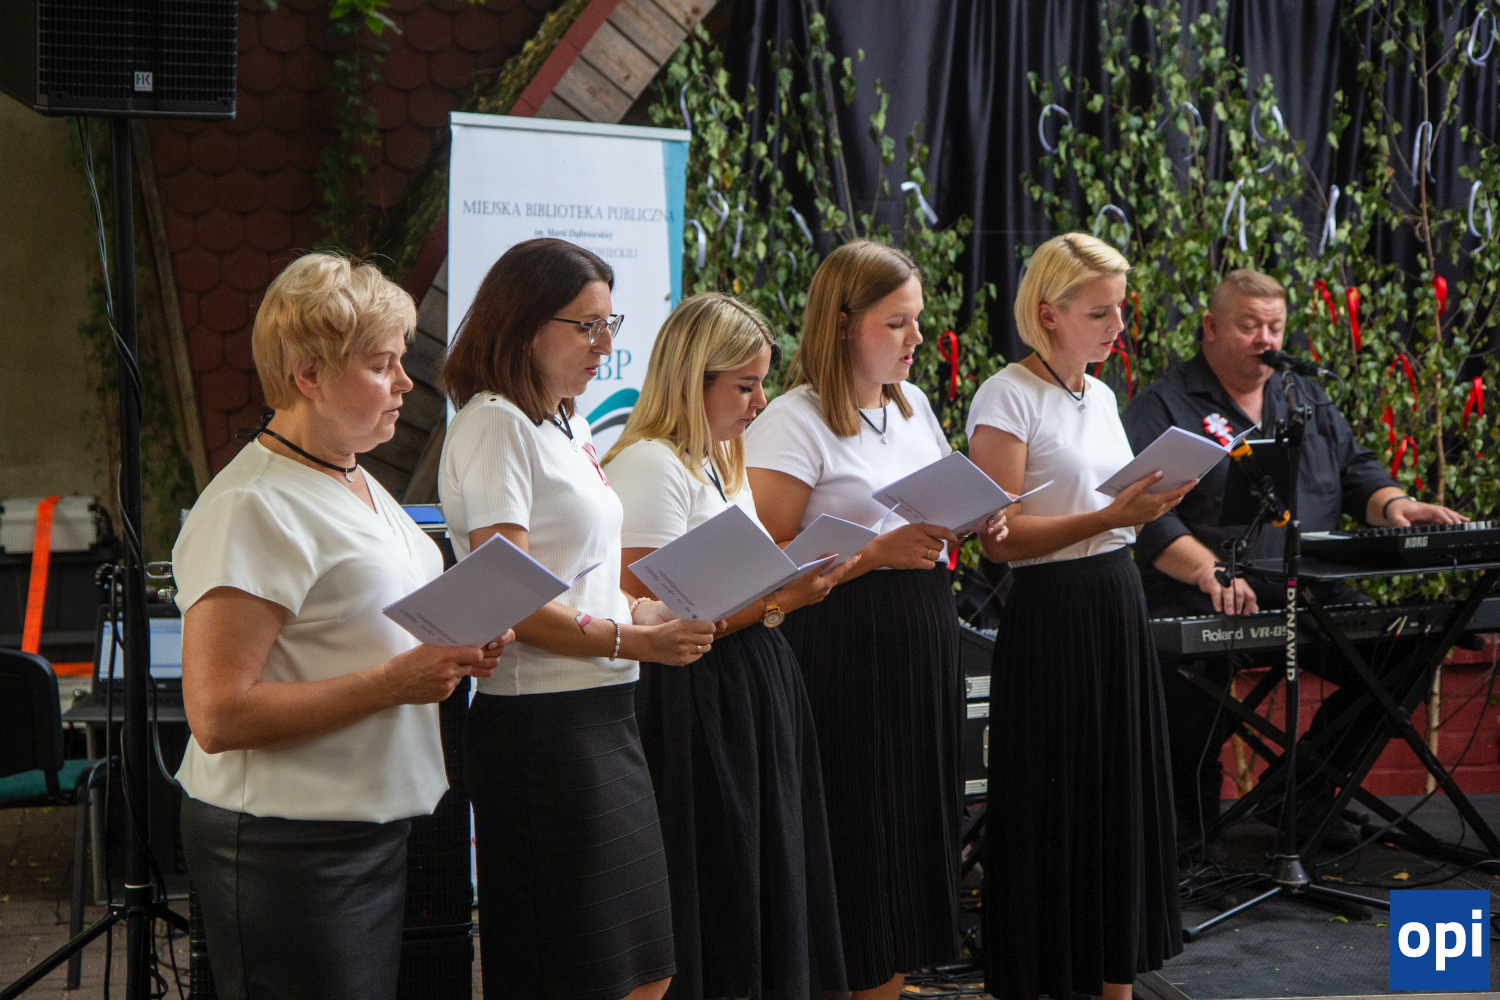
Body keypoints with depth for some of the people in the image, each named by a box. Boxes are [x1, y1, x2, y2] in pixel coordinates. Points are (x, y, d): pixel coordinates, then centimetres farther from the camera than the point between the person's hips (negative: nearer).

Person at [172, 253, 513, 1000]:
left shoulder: (357, 482, 14)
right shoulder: (252, 509, -17)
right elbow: (218, 716, -23)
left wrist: (452, 650, 6)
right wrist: (395, 680, -22)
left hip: (373, 826, 9)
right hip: (289, 848, -9)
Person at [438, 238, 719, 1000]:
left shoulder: (567, 425, 18)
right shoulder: (496, 424, -10)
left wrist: (650, 611, 8)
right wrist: (632, 641, -15)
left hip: (604, 714, 10)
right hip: (542, 723, -9)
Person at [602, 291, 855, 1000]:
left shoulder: (720, 463, 16)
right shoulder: (648, 464, -14)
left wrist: (803, 582, 7)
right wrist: (775, 601, -21)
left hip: (754, 693, 10)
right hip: (693, 708, -9)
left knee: (764, 888, 12)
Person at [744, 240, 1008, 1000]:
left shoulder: (913, 406, 14)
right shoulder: (792, 422, -10)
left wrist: (977, 522, 4)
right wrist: (879, 553, -22)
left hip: (926, 637, 7)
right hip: (843, 646, -7)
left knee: (917, 822, 10)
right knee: (859, 841, -4)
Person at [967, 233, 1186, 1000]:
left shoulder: (1101, 396, 13)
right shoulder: (1007, 398, -11)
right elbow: (999, 539, -16)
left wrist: (1154, 499, 1)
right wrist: (1108, 517, -23)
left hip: (1119, 605, 8)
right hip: (1051, 615, -8)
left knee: (1124, 795, 11)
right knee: (1055, 805, 0)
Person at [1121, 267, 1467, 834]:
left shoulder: (1308, 400, 22)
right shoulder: (1164, 406, 0)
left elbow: (1356, 471, 22)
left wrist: (1392, 505, -2)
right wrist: (1208, 570, -29)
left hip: (1308, 598, 6)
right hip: (1206, 610, -6)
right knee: (1194, 668, -36)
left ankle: (1302, 789, 4)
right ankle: (1193, 823, -7)